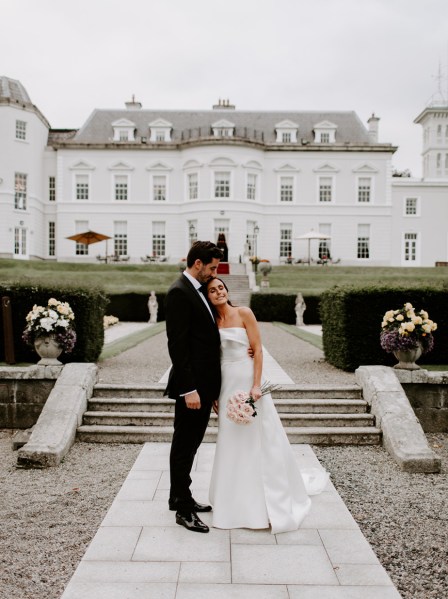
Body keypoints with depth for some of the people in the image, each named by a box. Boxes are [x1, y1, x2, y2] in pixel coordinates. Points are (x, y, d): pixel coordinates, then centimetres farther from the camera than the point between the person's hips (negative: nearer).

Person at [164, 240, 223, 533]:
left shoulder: (200, 291, 14)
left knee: (191, 443, 19)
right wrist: (188, 388, -23)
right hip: (192, 385, -9)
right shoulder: (179, 292, -15)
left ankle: (180, 496, 33)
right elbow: (177, 344, -21)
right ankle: (183, 509, 13)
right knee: (184, 445, 2)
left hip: (205, 384, 9)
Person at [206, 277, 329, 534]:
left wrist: (256, 385, -17)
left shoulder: (244, 313, -4)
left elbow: (258, 350, -9)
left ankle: (271, 503, 14)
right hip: (226, 385, 4)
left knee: (258, 440, 1)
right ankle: (239, 500, 22)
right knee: (231, 443, 9)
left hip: (247, 382, -4)